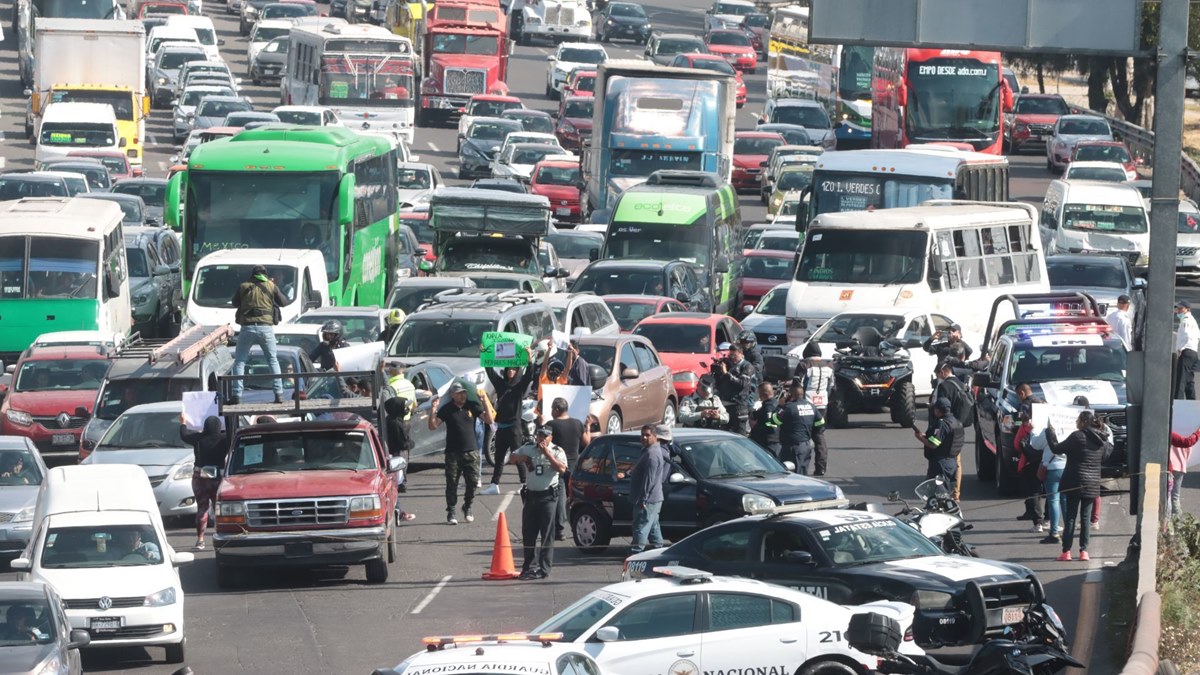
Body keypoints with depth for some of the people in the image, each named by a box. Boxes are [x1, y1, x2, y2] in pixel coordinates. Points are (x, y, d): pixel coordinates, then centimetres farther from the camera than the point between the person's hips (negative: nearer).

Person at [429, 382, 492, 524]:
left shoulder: (472, 406, 4)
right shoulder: (446, 410, 1)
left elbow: (489, 420, -1)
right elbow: (433, 426, -3)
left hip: (471, 452, 1)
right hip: (453, 452, -1)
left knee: (472, 482, -2)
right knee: (452, 483, -1)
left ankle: (467, 508, 17)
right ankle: (451, 513, 7)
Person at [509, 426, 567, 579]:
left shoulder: (557, 451, -2)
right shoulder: (528, 450, 10)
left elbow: (562, 468, -18)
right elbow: (511, 458, 20)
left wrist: (547, 454, -20)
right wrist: (520, 458, -2)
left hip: (548, 496, -5)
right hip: (531, 495, 5)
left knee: (547, 535, -7)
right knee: (528, 533, 9)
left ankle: (544, 569, -7)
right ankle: (527, 567, 19)